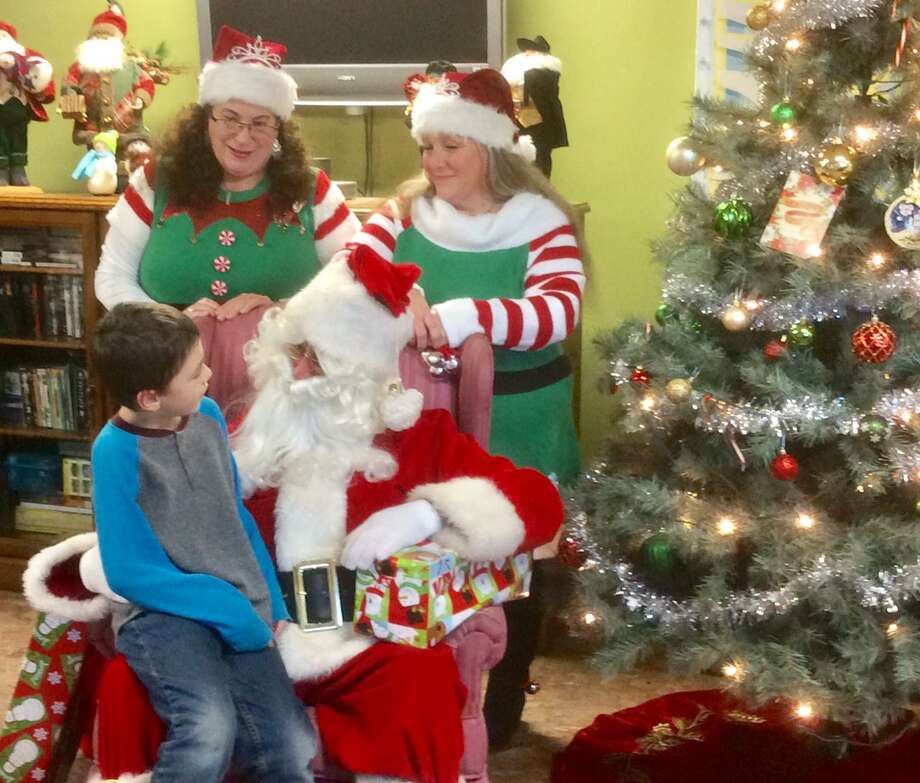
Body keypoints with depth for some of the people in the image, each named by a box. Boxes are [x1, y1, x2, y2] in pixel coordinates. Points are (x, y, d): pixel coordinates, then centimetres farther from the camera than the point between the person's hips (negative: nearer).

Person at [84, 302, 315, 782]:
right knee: (210, 732, -32)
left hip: (239, 610, 6)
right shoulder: (117, 451, -15)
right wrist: (226, 607, -15)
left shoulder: (207, 416, 4)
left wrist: (269, 600, 8)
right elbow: (131, 573, -14)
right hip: (162, 611, -6)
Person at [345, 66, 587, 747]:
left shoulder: (541, 222, -13)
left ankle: (502, 708, 36)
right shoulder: (406, 214, 0)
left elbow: (560, 309, -28)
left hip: (513, 428, -3)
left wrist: (462, 316, -42)